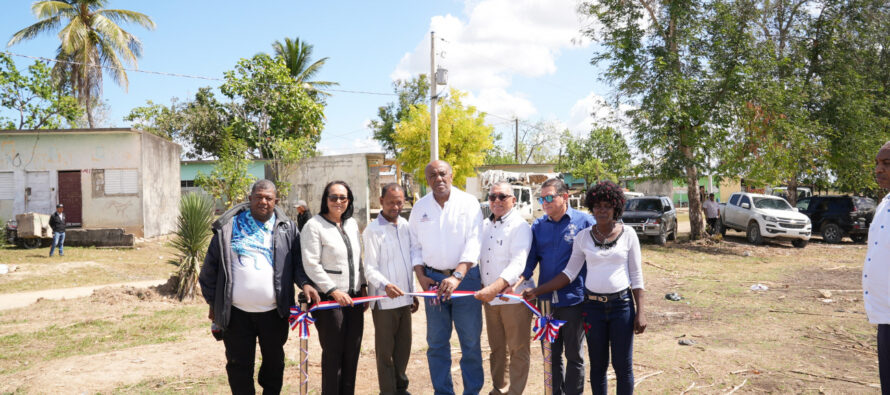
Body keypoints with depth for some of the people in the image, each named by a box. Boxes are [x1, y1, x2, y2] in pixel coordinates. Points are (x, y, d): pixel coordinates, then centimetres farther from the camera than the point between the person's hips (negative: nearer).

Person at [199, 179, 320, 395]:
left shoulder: (287, 228, 5)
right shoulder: (228, 227, 2)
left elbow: (298, 261, 7)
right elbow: (211, 266, 6)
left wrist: (305, 282, -13)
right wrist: (213, 303, 5)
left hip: (274, 312, 1)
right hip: (236, 313, -1)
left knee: (274, 362, 16)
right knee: (239, 365, 8)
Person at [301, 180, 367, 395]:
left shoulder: (352, 224, 12)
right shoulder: (314, 226, -8)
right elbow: (311, 265, -14)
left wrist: (363, 286, 13)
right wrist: (333, 290, -17)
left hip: (353, 298, 6)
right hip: (329, 300, -6)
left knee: (352, 352, 10)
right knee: (333, 353, 0)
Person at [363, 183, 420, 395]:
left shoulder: (405, 225, 9)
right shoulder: (373, 230, -10)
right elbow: (370, 268, -15)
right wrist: (385, 285, -34)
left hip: (404, 298, 6)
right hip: (384, 300, -6)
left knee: (404, 346, 15)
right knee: (385, 351, 4)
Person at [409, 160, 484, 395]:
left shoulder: (469, 203, -4)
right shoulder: (420, 207, 6)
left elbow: (473, 243, -11)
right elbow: (414, 245, 10)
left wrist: (457, 276, -21)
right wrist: (421, 276, -2)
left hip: (465, 276, -2)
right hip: (433, 279, 3)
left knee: (471, 339, 1)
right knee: (436, 342, 7)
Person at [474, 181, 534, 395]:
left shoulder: (520, 226, -11)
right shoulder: (485, 225, 11)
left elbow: (518, 264, -24)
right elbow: (479, 258, 17)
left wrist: (496, 287, -37)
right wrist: (483, 290, 4)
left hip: (514, 297, -6)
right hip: (489, 297, 7)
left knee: (518, 349, 2)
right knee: (496, 348, 17)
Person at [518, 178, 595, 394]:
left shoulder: (584, 221, -5)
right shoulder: (538, 226, 6)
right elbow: (530, 260, 4)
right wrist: (516, 281, -14)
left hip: (573, 300, -4)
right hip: (546, 299, 4)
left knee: (573, 355, 10)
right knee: (551, 354, 14)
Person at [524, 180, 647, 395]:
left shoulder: (628, 234, -2)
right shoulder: (583, 236, 1)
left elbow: (636, 275, 0)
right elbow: (570, 272, 1)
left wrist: (640, 311, -5)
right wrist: (536, 291, -7)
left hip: (622, 305, -1)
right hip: (593, 306, 1)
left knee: (623, 366, 3)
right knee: (598, 365, 9)